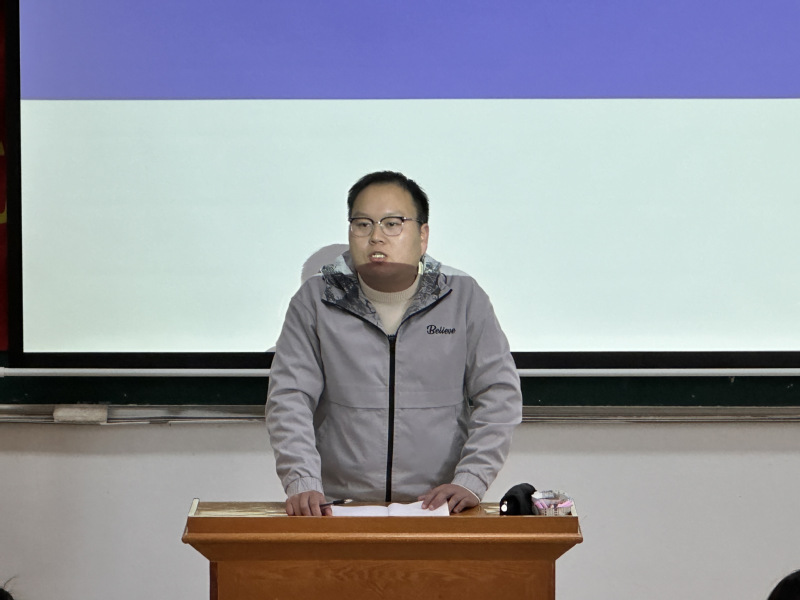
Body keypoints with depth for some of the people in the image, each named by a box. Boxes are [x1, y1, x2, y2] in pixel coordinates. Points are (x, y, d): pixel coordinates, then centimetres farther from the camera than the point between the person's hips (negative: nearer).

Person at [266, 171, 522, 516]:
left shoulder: (464, 298, 10)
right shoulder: (315, 301, 10)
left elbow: (499, 396, 6)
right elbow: (289, 399, 2)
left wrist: (470, 481, -8)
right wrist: (302, 483, -13)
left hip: (438, 507, 0)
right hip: (338, 509, 0)